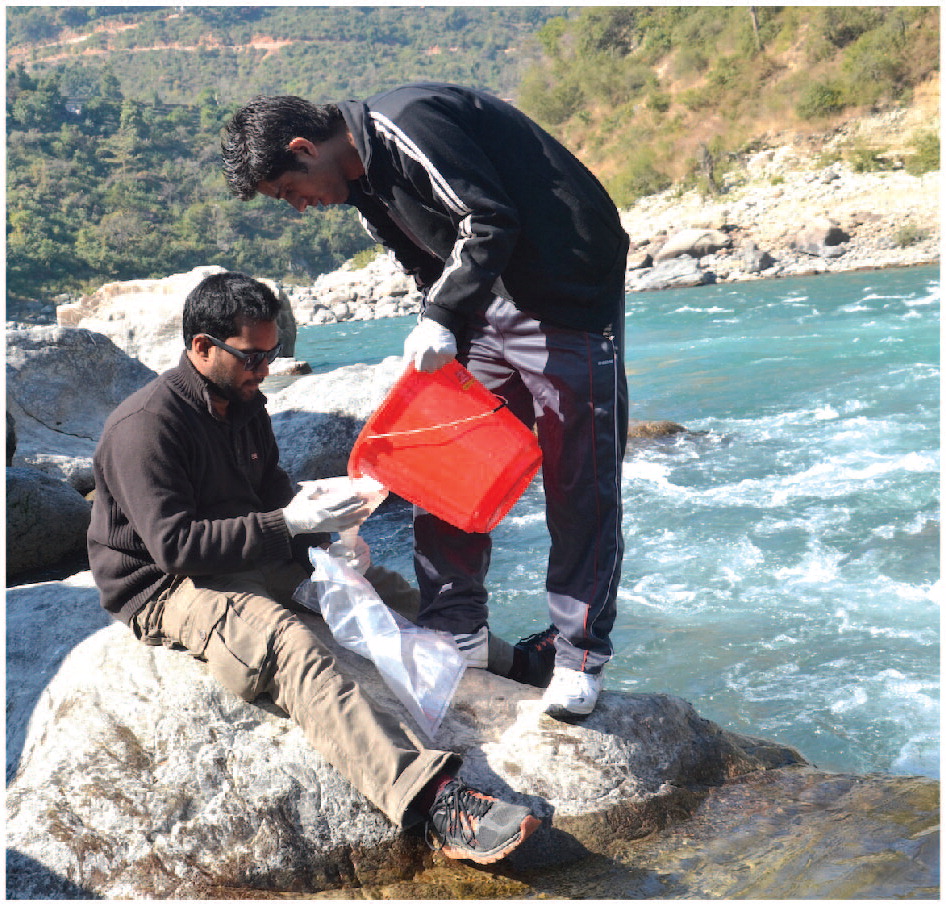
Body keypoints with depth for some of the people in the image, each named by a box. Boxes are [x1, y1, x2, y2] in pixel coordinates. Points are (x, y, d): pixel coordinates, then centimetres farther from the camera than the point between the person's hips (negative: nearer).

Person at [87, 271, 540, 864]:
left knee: (390, 588, -1)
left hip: (251, 564, 10)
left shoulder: (244, 402, 9)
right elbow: (175, 544, -25)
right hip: (165, 590, -10)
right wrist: (288, 523, -26)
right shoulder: (146, 426, -19)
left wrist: (323, 518, -3)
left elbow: (272, 490, 18)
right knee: (286, 640, -37)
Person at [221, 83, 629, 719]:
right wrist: (442, 348, 4)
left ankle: (579, 654, 6)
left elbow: (489, 219, -24)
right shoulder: (363, 184, 10)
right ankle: (458, 632, 16)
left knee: (580, 480, -4)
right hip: (486, 308, 9)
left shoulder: (405, 124, -19)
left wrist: (442, 317, -25)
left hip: (569, 296, -9)